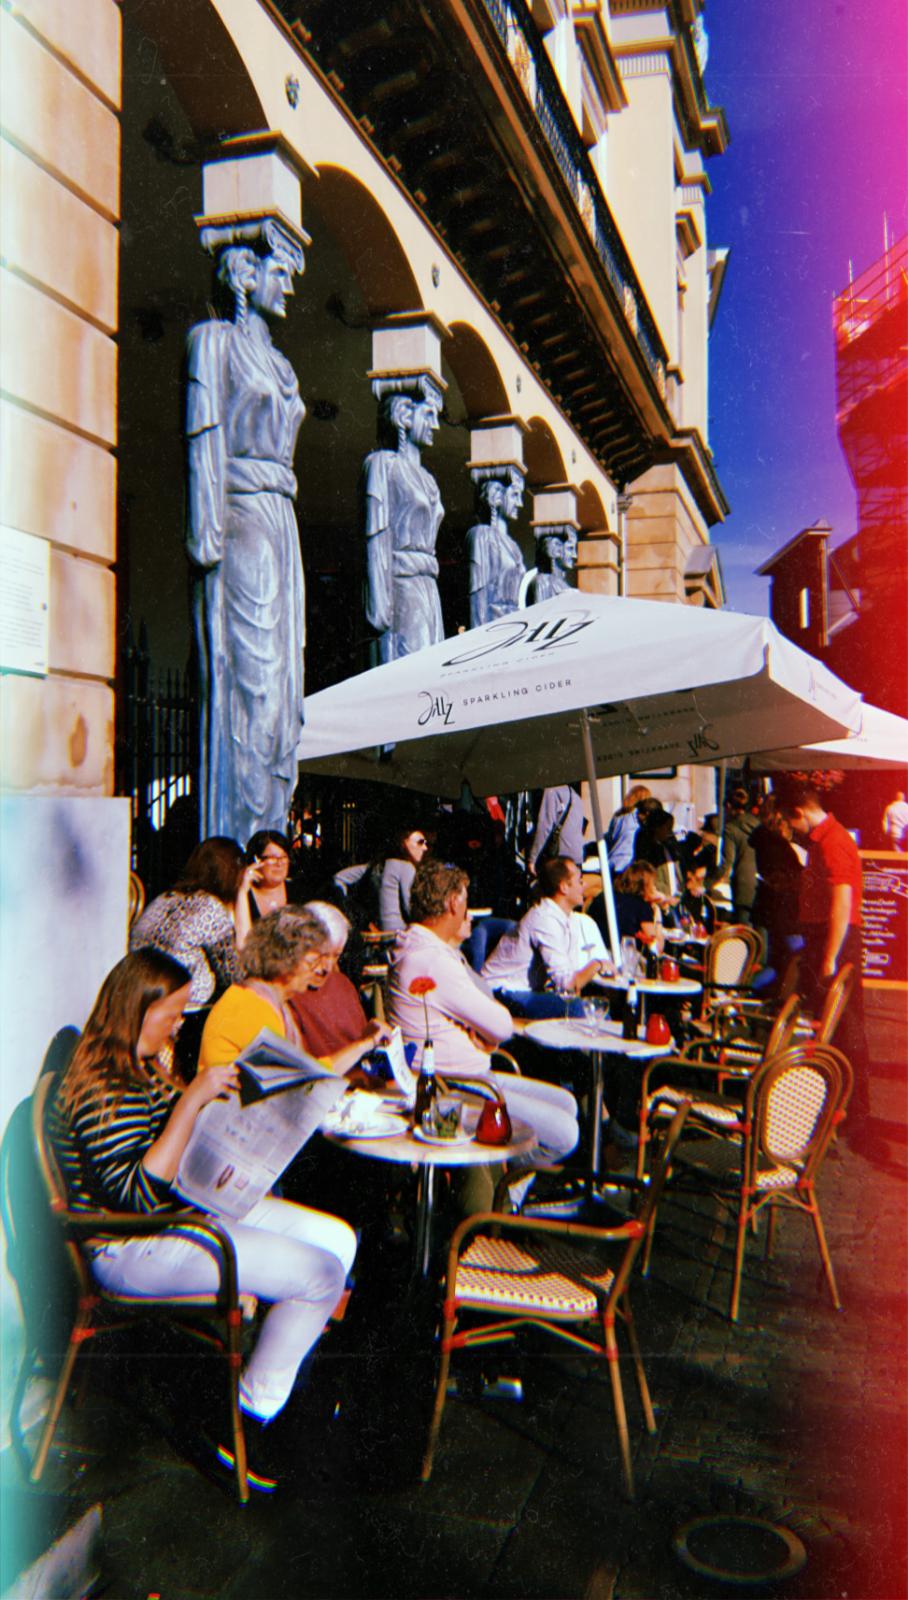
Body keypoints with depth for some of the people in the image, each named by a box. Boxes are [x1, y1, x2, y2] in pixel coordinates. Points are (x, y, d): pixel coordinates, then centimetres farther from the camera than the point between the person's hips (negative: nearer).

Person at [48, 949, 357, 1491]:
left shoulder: (143, 1065, 8)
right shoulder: (105, 1091, -23)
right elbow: (139, 1194, -31)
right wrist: (191, 1100, -31)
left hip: (191, 1206, 10)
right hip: (133, 1250, -10)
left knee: (339, 1238, 2)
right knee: (320, 1273, -18)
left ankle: (285, 1376, 16)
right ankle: (242, 1434, -2)